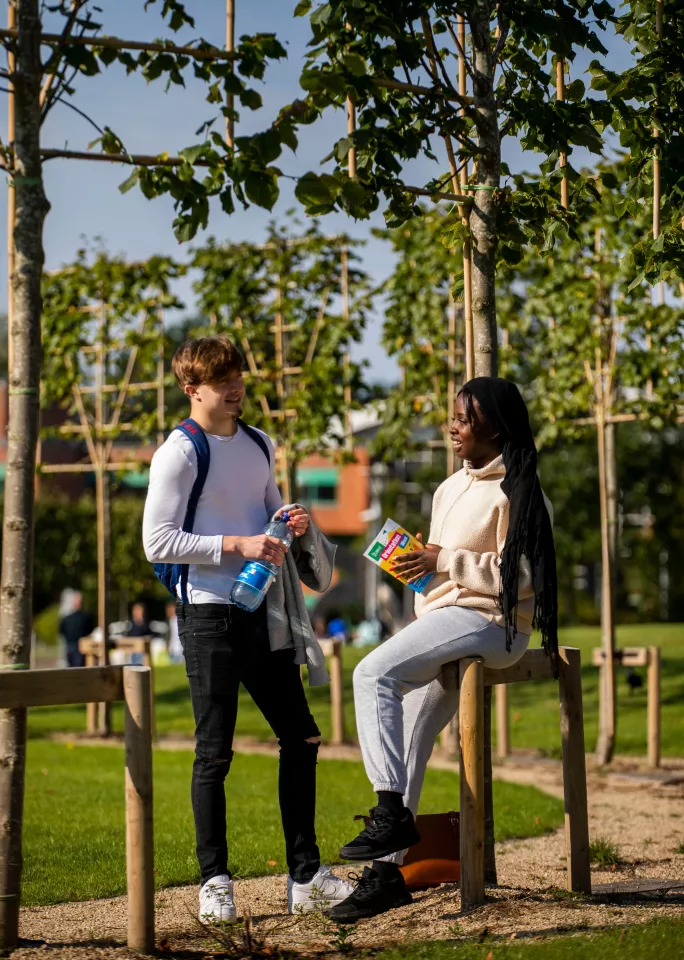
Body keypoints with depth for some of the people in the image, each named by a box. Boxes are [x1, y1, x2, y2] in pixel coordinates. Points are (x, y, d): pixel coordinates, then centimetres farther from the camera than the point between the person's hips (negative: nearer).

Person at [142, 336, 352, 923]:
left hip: (265, 613, 7)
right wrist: (237, 545, -19)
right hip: (210, 615, -7)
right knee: (215, 752, -3)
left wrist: (295, 525, 2)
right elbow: (158, 541, -13)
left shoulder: (258, 445, 13)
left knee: (301, 738, 8)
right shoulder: (179, 453, -8)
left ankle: (306, 876, 17)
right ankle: (215, 882, 7)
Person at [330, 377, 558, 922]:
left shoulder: (515, 493, -8)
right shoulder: (452, 488, 20)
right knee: (406, 740, 1)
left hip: (488, 622, -9)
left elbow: (520, 576, -15)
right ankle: (387, 868, 5)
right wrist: (418, 562, 8)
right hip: (445, 618, 9)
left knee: (374, 673, -27)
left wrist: (445, 561, -16)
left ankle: (392, 814, -27)